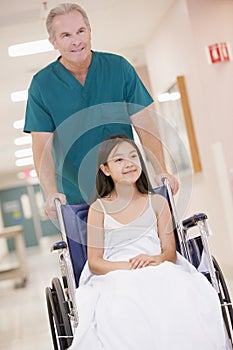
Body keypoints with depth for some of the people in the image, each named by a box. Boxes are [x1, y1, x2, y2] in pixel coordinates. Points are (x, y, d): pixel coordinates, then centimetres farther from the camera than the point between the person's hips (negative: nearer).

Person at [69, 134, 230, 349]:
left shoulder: (157, 203, 13)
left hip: (158, 272, 2)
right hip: (115, 276, -1)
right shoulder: (99, 209, 7)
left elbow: (170, 251, 8)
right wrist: (127, 266, -16)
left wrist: (156, 259, -16)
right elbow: (94, 262, 3)